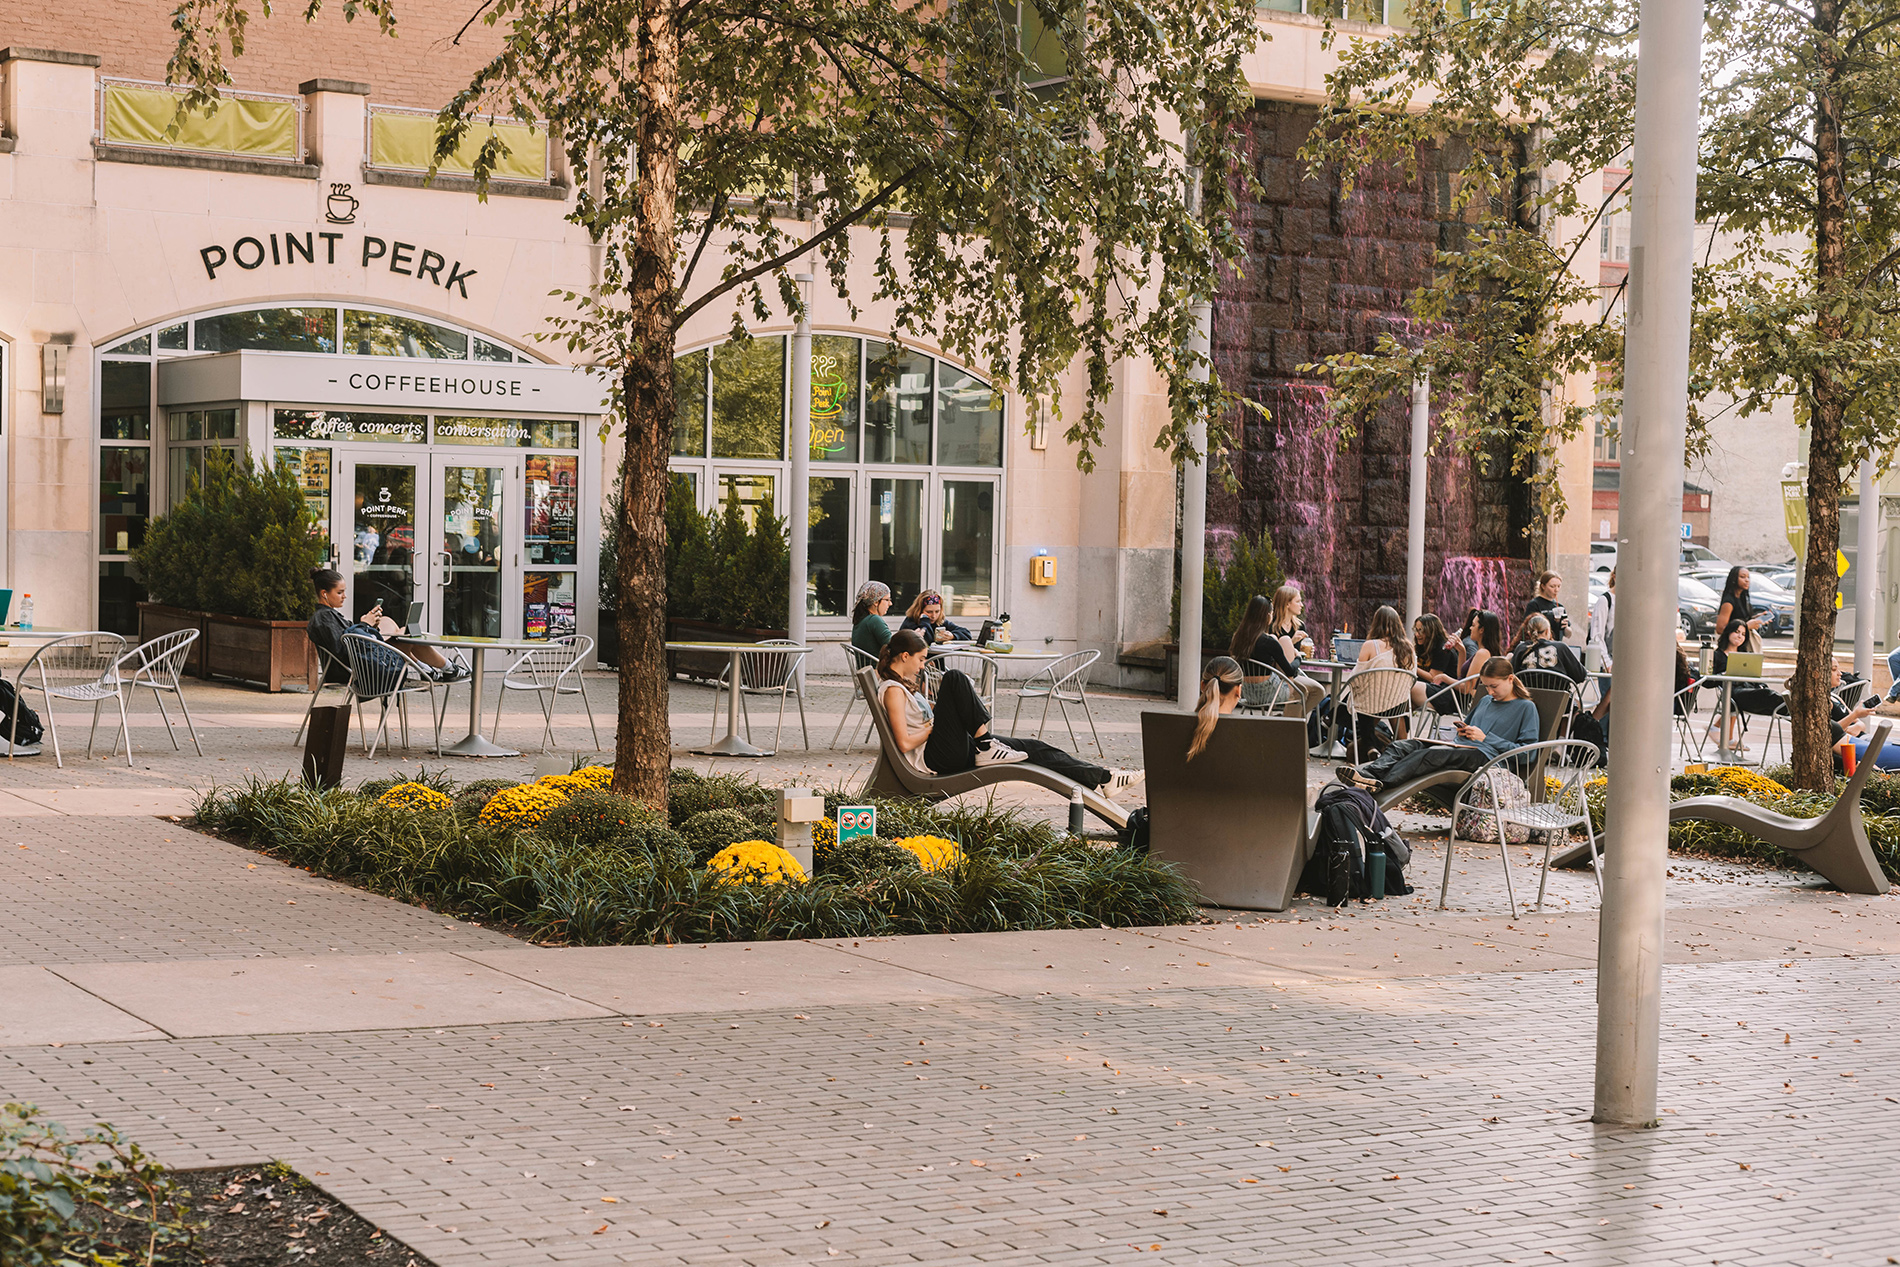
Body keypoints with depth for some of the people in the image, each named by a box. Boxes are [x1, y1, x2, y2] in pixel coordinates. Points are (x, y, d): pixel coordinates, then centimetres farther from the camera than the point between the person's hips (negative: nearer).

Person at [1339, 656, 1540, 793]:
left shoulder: (1526, 708, 5)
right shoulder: (1485, 701, 29)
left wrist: (1486, 737, -9)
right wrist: (1463, 732, 16)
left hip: (1484, 755, -8)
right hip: (1461, 747, 8)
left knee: (1430, 754, -35)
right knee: (1403, 746, -19)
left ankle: (1380, 783, -54)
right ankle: (1368, 772, -46)